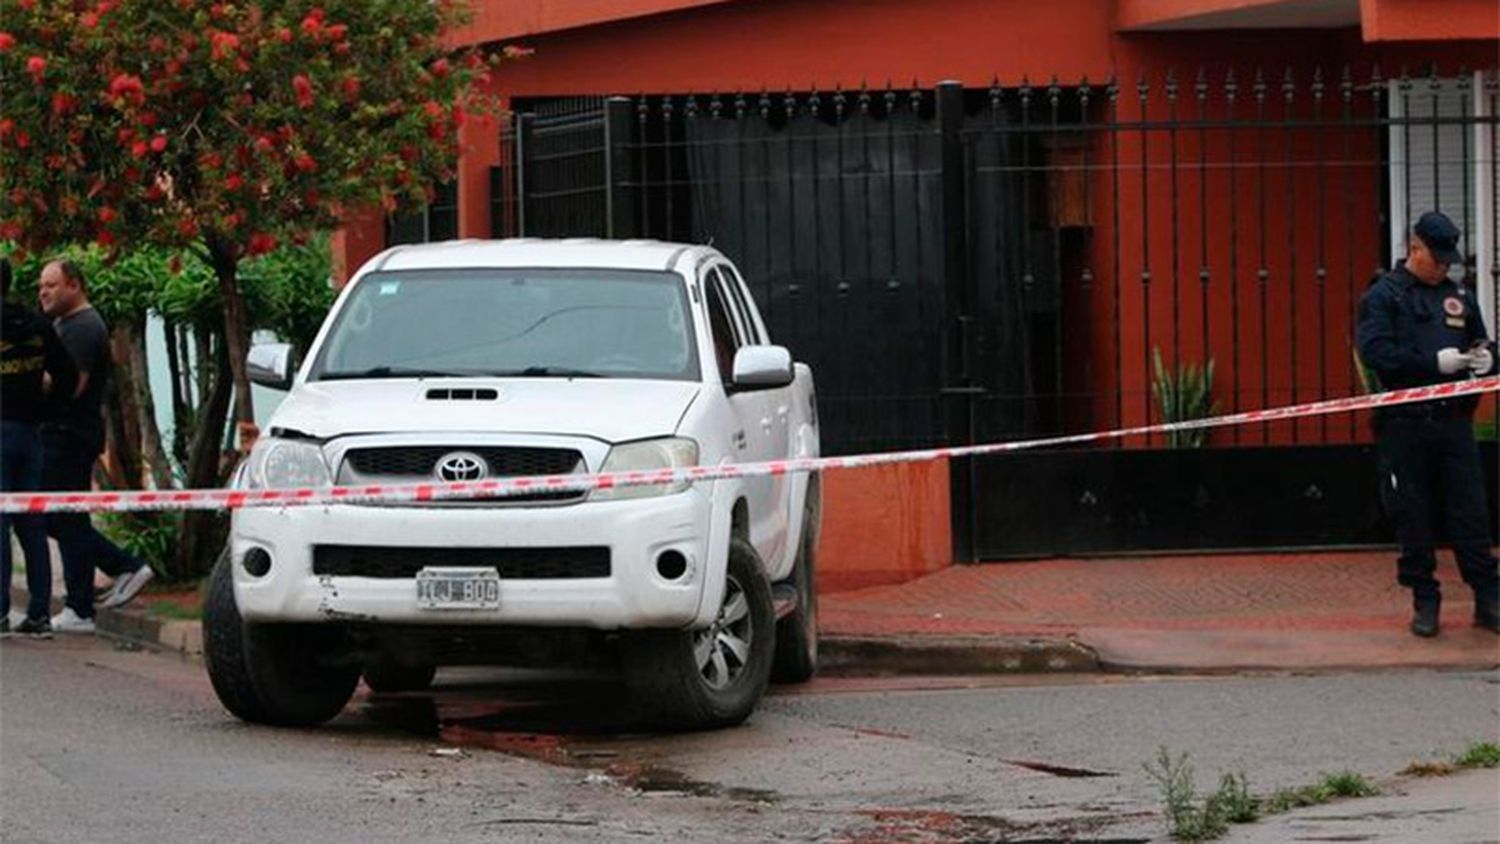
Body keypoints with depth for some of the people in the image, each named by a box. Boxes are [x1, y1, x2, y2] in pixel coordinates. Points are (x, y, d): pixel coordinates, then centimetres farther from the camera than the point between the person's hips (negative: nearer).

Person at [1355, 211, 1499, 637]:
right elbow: (1375, 351, -15)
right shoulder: (1383, 296, -1)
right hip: (1405, 424, -3)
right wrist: (1434, 362, -20)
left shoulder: (1459, 297, 15)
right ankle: (1424, 602, 11)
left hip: (1454, 422, 3)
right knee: (1413, 519, 2)